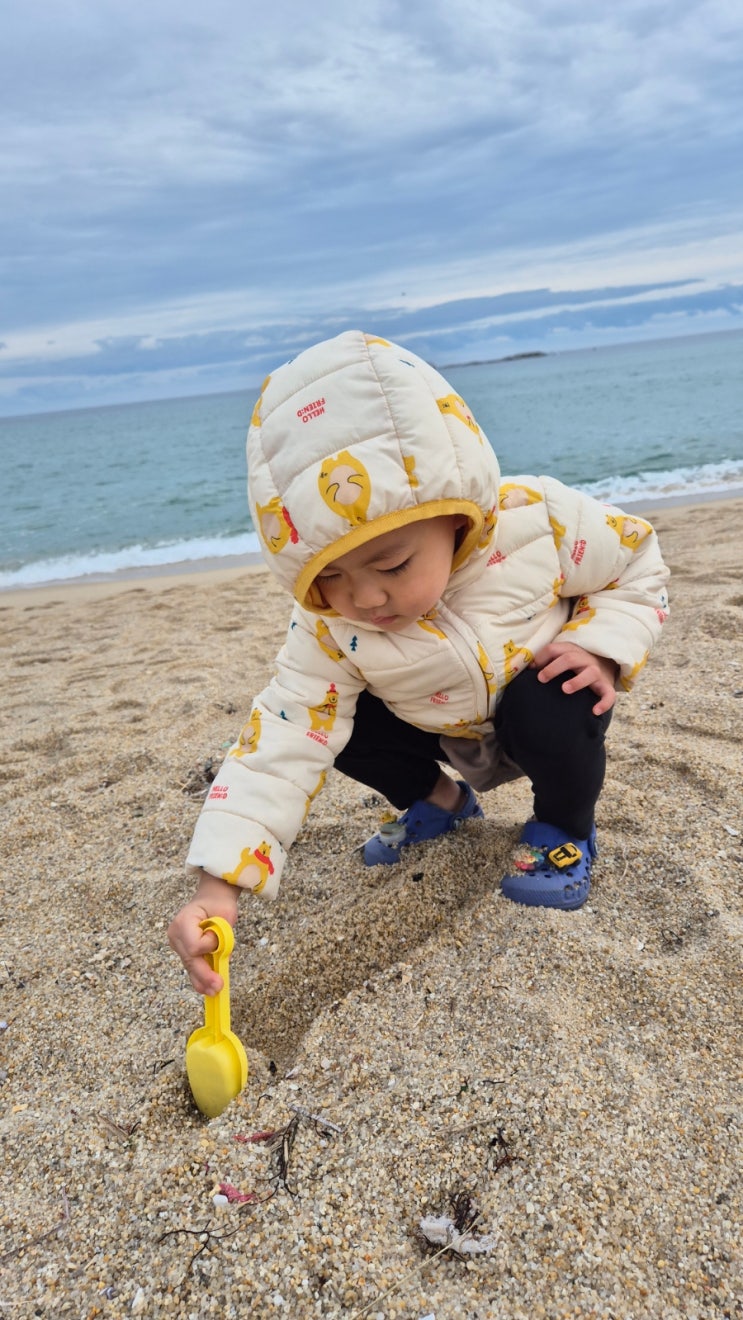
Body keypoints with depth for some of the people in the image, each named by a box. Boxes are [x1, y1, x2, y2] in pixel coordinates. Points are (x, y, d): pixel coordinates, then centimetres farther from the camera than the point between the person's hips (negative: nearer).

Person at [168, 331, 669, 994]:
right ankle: (440, 800, 13)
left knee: (549, 707, -34)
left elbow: (638, 563, -12)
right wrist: (220, 885, -41)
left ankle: (566, 828, -1)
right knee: (341, 723, -17)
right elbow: (281, 746, -32)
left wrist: (603, 646, -29)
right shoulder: (329, 632, -29)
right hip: (442, 733, 3)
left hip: (540, 702, -2)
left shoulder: (538, 519, -31)